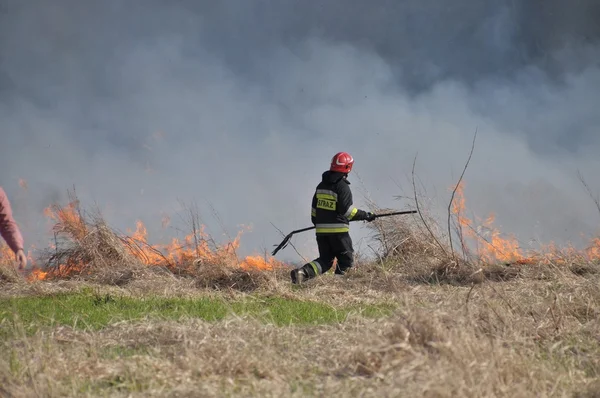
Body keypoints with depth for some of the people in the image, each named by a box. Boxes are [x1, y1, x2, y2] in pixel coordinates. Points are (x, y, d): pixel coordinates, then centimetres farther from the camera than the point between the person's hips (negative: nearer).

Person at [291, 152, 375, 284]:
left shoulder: (321, 185, 11)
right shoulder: (342, 187, -12)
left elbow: (314, 209, 17)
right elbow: (347, 211, -16)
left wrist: (317, 223, 32)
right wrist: (365, 215, -5)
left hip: (321, 230, 7)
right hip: (338, 230, -7)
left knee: (325, 259, 12)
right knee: (347, 260, 6)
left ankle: (302, 272, -10)